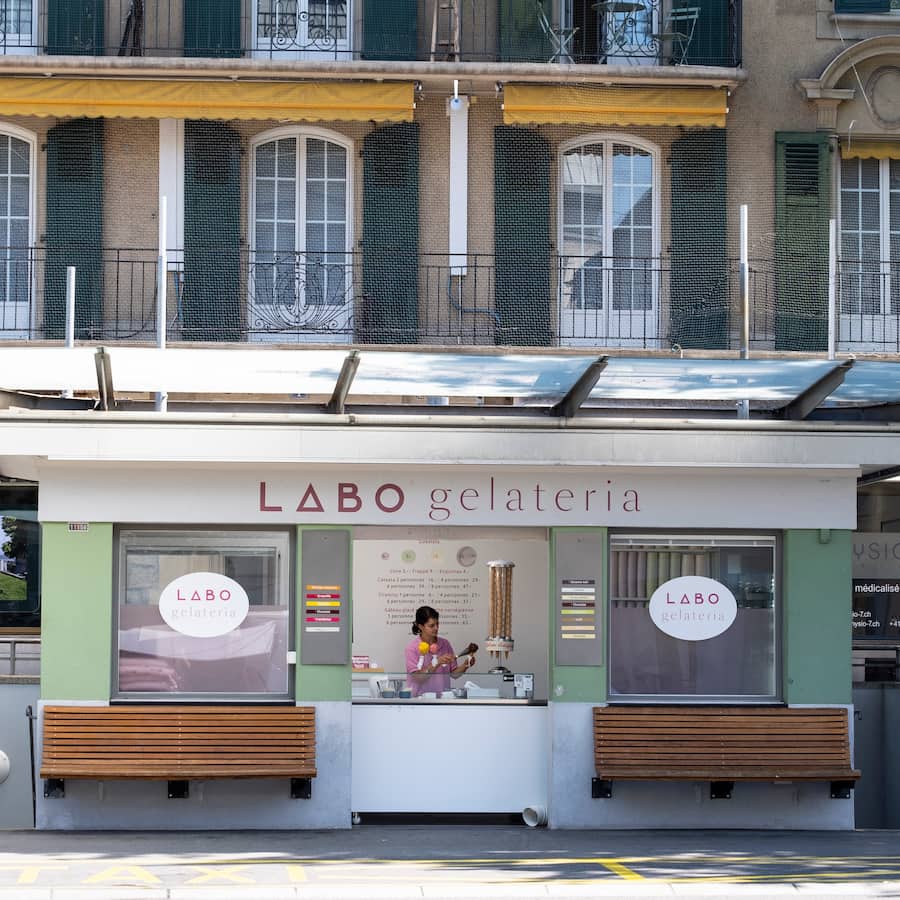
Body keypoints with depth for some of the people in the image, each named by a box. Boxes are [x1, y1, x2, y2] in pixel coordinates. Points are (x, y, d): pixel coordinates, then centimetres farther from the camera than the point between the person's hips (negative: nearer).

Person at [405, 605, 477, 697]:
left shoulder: (445, 644, 8)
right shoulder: (412, 647, -4)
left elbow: (454, 673, 11)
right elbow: (417, 678, -12)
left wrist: (465, 665, -7)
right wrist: (437, 663, -20)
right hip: (421, 698, -3)